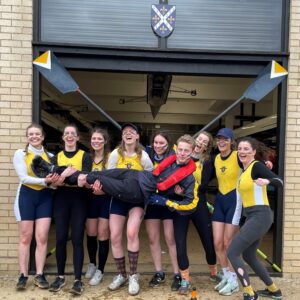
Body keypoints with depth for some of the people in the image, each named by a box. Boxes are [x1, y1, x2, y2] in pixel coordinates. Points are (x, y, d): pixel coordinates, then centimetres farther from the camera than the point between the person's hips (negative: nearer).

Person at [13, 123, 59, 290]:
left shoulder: (50, 156, 9)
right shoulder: (20, 154, 0)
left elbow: (55, 176, 10)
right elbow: (23, 177, -10)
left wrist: (55, 180, -14)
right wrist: (44, 181, -23)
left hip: (45, 197, 2)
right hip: (26, 195, -2)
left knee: (42, 237, 0)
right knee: (26, 237, 2)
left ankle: (40, 275, 8)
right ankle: (23, 275, 12)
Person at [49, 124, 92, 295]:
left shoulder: (85, 156, 4)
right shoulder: (57, 157, 13)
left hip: (79, 199, -2)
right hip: (61, 198, 3)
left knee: (77, 239, -2)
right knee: (61, 238, 5)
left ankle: (78, 280, 6)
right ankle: (61, 276, 20)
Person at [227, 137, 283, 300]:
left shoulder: (257, 166, -13)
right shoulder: (244, 169, 12)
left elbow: (279, 181, -24)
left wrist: (267, 181, -43)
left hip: (260, 216, -9)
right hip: (252, 217, 9)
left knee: (232, 252, -9)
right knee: (248, 255, 20)